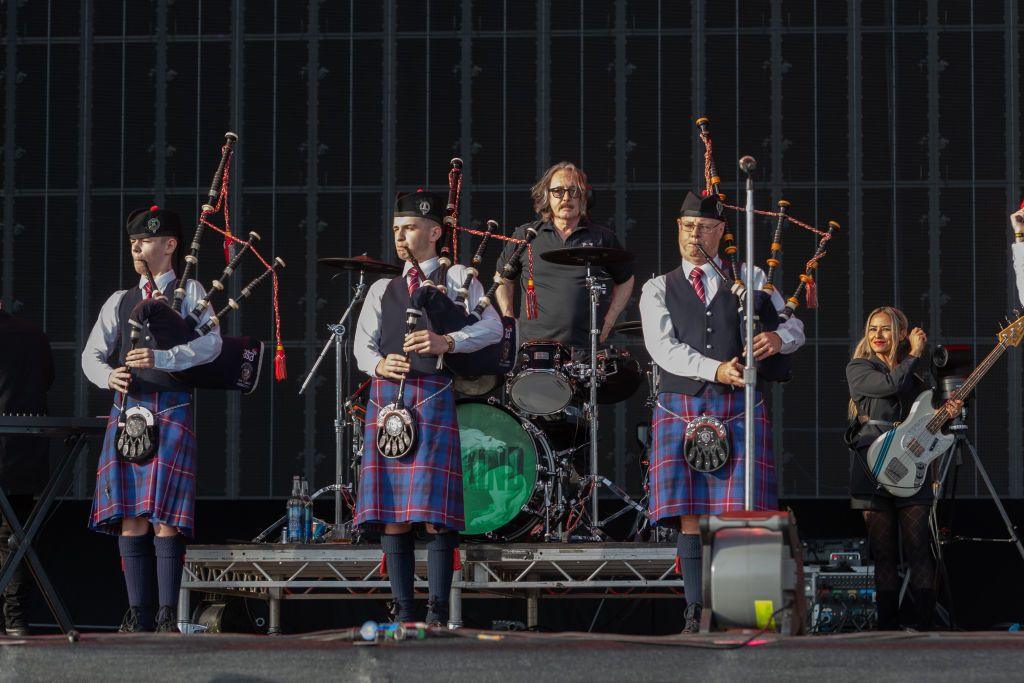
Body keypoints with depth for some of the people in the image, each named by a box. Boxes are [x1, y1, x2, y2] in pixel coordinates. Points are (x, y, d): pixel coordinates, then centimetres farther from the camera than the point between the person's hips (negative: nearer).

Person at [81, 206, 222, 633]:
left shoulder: (190, 292, 8)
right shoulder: (120, 301, 20)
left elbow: (210, 344, -6)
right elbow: (92, 354, 14)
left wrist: (161, 357, -21)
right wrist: (108, 376, -9)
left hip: (172, 410, -4)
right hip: (127, 411, 4)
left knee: (166, 517, -10)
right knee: (130, 517, -1)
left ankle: (168, 616, -7)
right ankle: (138, 614, 3)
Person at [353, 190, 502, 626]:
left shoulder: (457, 279, 11)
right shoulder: (382, 290, 24)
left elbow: (492, 328, -2)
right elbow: (362, 345, 16)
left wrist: (448, 342, -18)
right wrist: (379, 364, -7)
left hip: (434, 396, -4)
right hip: (387, 395, 4)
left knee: (436, 511, -10)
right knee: (391, 514, 0)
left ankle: (438, 614, -8)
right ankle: (403, 612, 4)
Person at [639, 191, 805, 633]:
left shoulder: (750, 279, 14)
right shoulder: (658, 290, 12)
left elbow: (794, 326, 11)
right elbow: (663, 348, -3)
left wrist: (778, 337, -15)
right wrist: (716, 370, -18)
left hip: (739, 411, 0)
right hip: (681, 409, 0)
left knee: (738, 513, -7)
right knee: (690, 516, -3)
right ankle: (696, 612, 0)